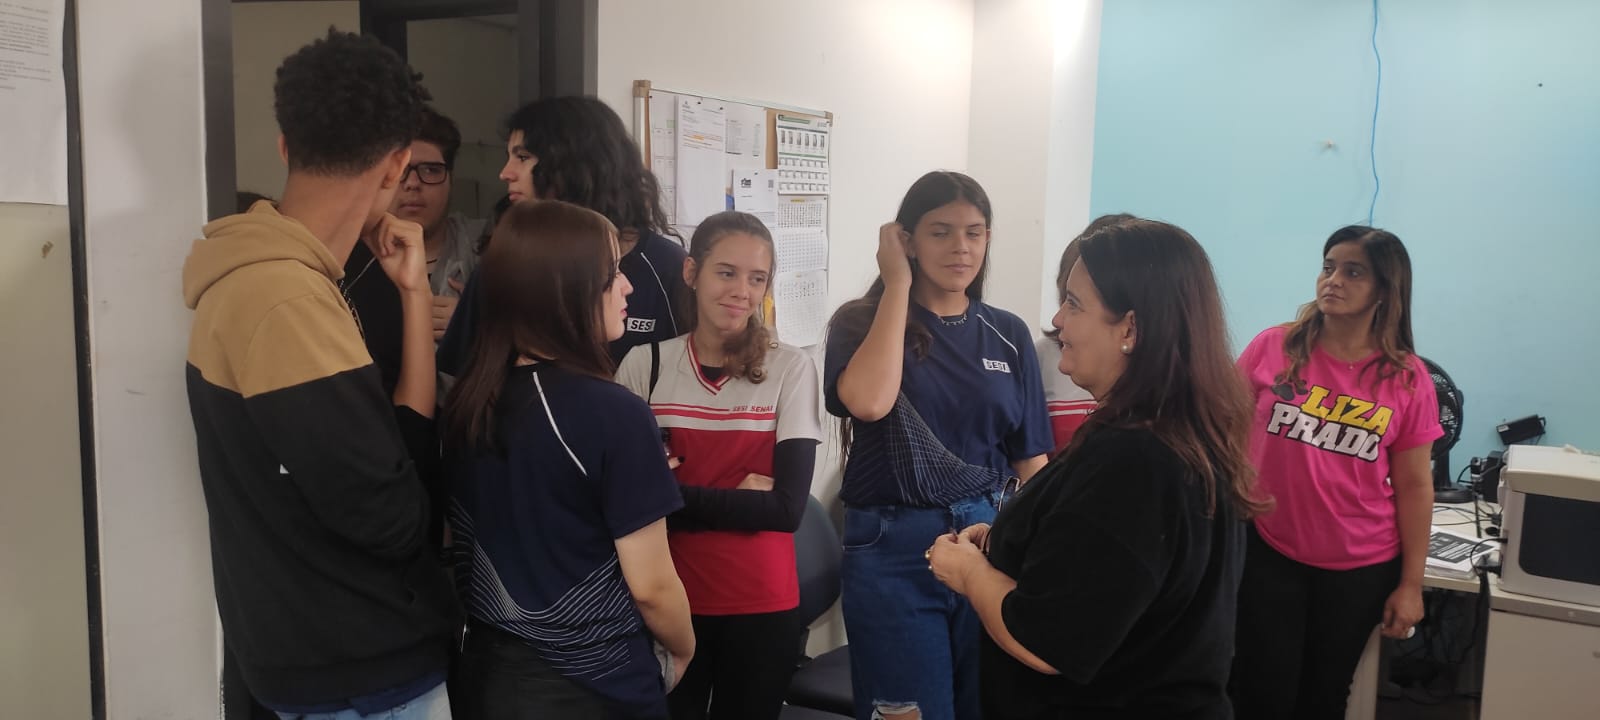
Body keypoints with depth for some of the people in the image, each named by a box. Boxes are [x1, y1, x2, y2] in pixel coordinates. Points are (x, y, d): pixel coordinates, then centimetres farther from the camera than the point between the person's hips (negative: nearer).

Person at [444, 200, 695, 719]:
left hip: (487, 673, 6)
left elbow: (462, 547, 8)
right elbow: (651, 587, -18)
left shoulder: (466, 401, -3)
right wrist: (683, 651, 1)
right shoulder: (614, 414, -22)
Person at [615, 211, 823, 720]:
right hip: (667, 600, 1)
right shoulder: (643, 365, -3)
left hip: (761, 605, 0)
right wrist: (740, 498, -16)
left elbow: (787, 507, -14)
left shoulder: (791, 368, -6)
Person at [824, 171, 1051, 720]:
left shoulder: (1008, 335, 7)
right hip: (894, 551, -3)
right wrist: (898, 285, -14)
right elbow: (868, 402, -23)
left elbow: (1031, 459, 9)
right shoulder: (861, 322, -2)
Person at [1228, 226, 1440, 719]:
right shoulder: (1273, 348, -7)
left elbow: (1414, 486, -1)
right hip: (1267, 551, -1)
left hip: (1361, 567, 1)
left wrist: (1411, 583, 0)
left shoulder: (1408, 379, -6)